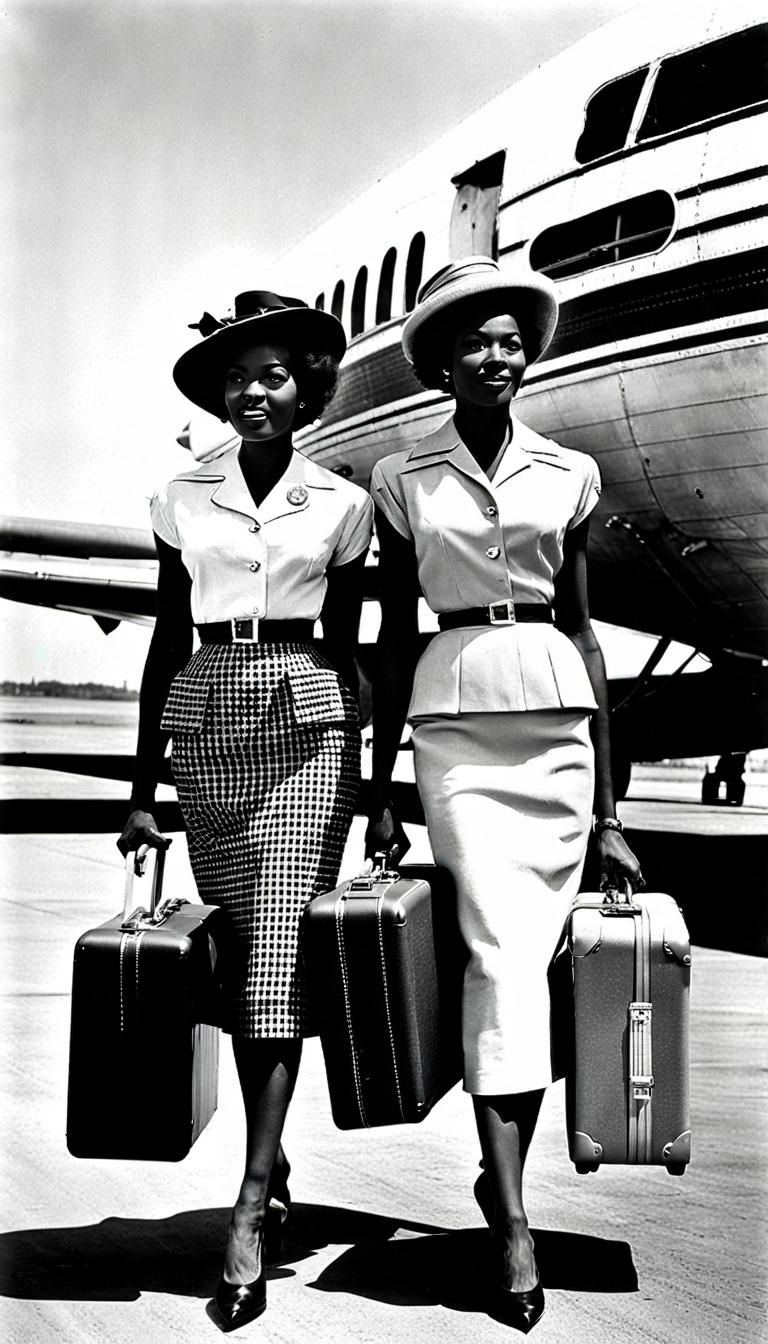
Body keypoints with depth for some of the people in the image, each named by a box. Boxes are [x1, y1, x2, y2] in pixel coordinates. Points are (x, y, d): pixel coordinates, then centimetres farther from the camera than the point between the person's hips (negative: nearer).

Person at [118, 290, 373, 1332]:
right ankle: (273, 1167, 23)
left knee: (278, 951, -11)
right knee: (237, 956, 7)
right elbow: (167, 642, 9)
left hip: (306, 722, -2)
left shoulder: (341, 504, 5)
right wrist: (141, 788, 7)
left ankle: (248, 1212, -12)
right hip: (208, 720, 2)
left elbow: (343, 649, 9)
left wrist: (362, 782, 10)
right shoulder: (184, 500, 8)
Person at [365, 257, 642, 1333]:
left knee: (531, 957, 1)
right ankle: (514, 1219, -10)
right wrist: (379, 793, 8)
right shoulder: (405, 480, 7)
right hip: (458, 719, -2)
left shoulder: (568, 475, 10)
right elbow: (395, 639, 9)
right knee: (501, 951, -12)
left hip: (558, 715, 2)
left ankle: (502, 1175, 16)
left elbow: (582, 630, 10)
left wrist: (608, 809, 7)